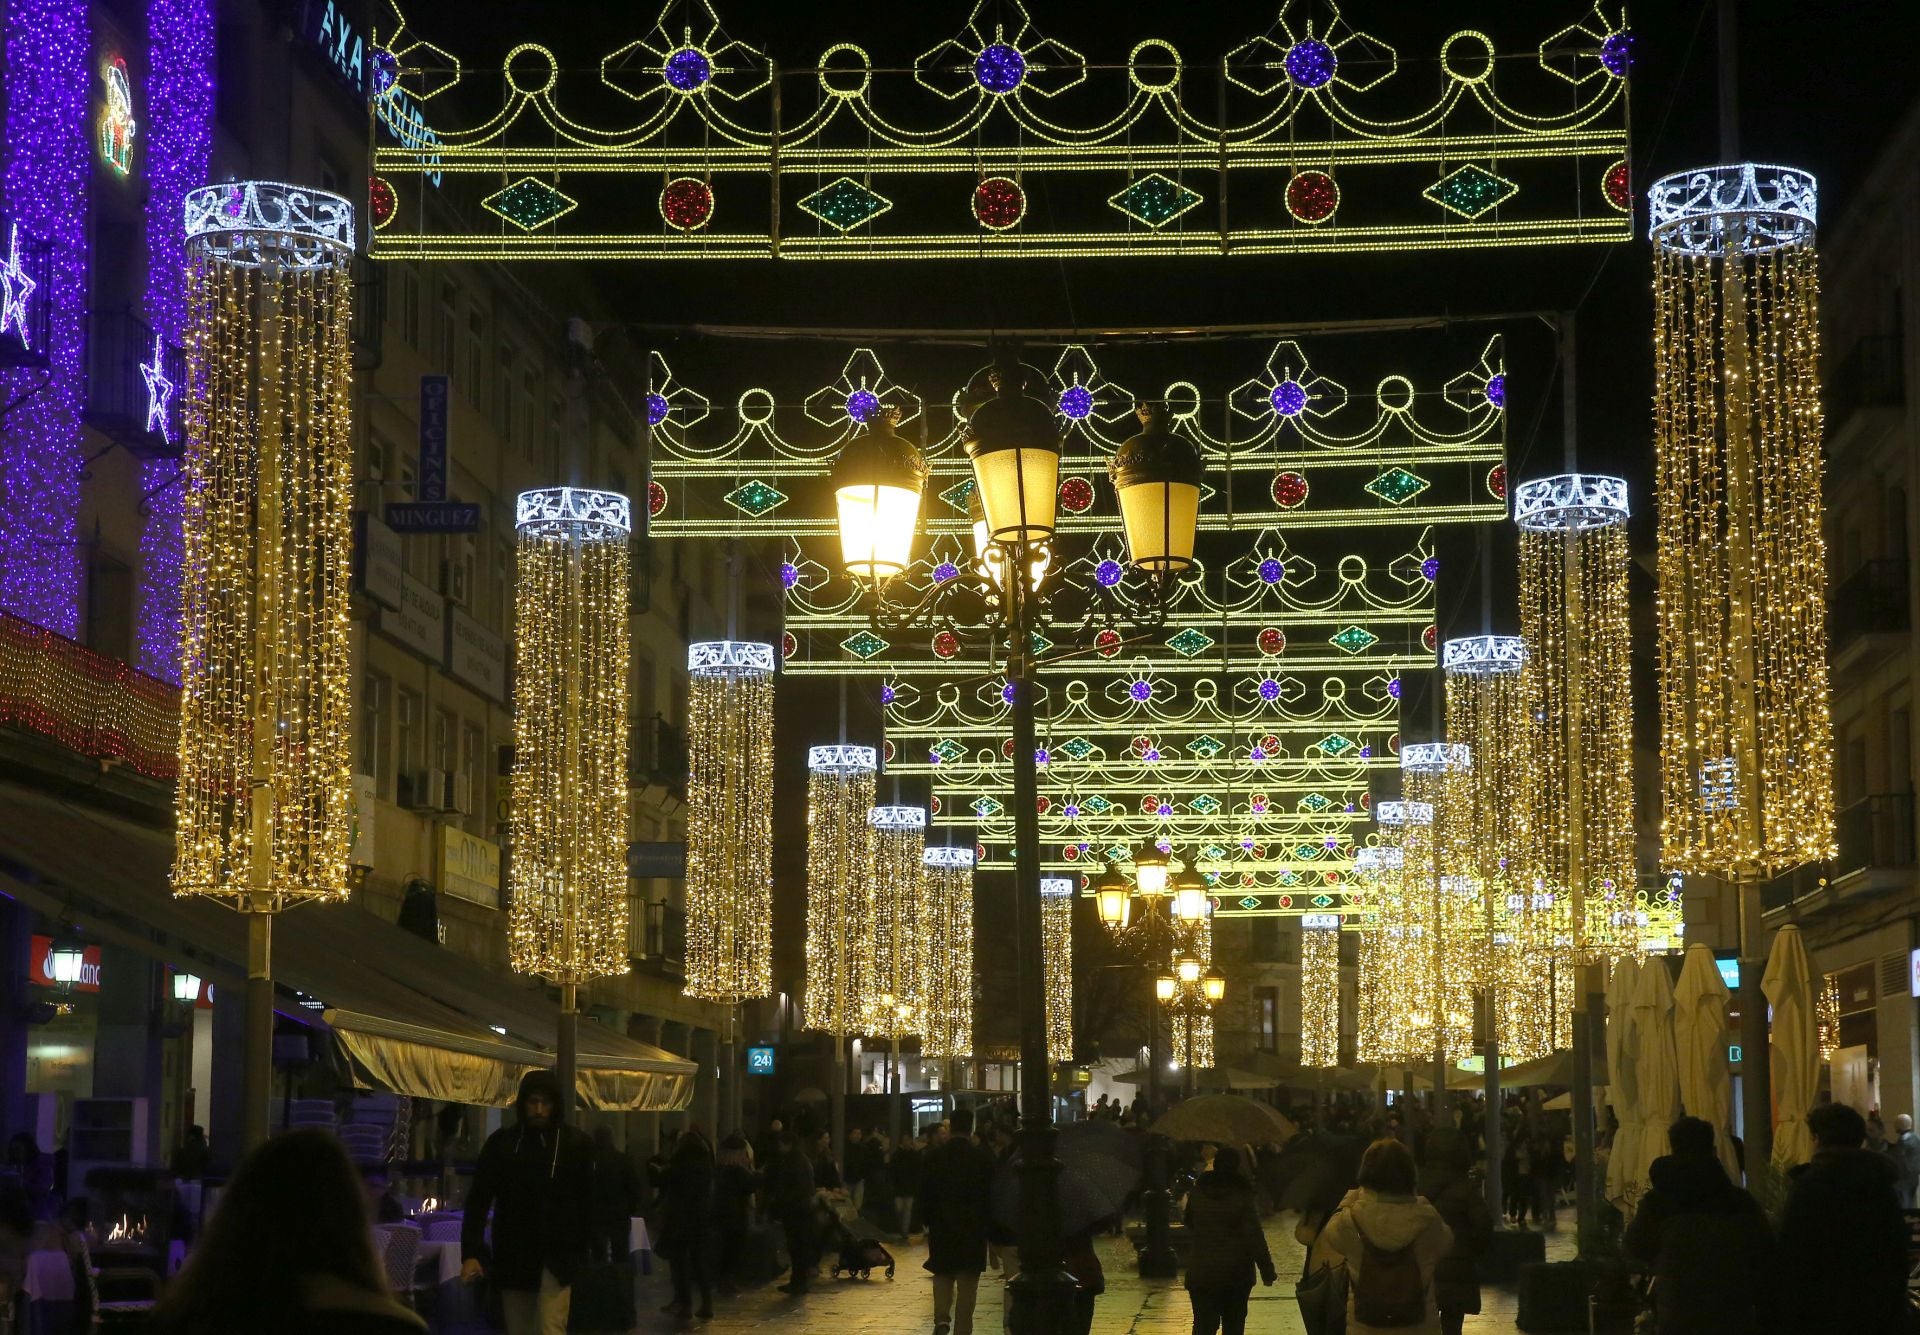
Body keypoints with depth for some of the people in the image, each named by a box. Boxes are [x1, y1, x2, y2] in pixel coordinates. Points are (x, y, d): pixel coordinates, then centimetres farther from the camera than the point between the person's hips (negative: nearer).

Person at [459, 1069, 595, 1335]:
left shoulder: (574, 1143, -1)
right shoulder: (501, 1143, -1)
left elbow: (586, 1202, 2)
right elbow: (478, 1200, -5)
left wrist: (582, 1250, -2)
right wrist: (471, 1252, -15)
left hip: (556, 1254, -2)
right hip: (513, 1254, 2)